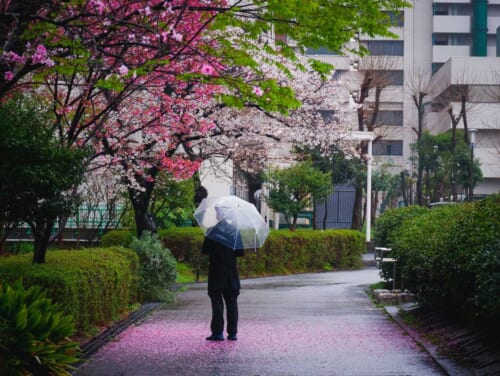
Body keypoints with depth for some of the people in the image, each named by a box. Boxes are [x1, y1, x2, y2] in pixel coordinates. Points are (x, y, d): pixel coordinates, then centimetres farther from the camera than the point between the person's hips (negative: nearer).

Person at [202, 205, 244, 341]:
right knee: (231, 302, 7)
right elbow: (240, 252, 4)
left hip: (216, 272, -3)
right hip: (231, 273, 3)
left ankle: (218, 332, -2)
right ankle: (232, 332, 7)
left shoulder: (212, 232, -10)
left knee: (217, 302, 1)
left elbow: (204, 250, -8)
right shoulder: (235, 231, 1)